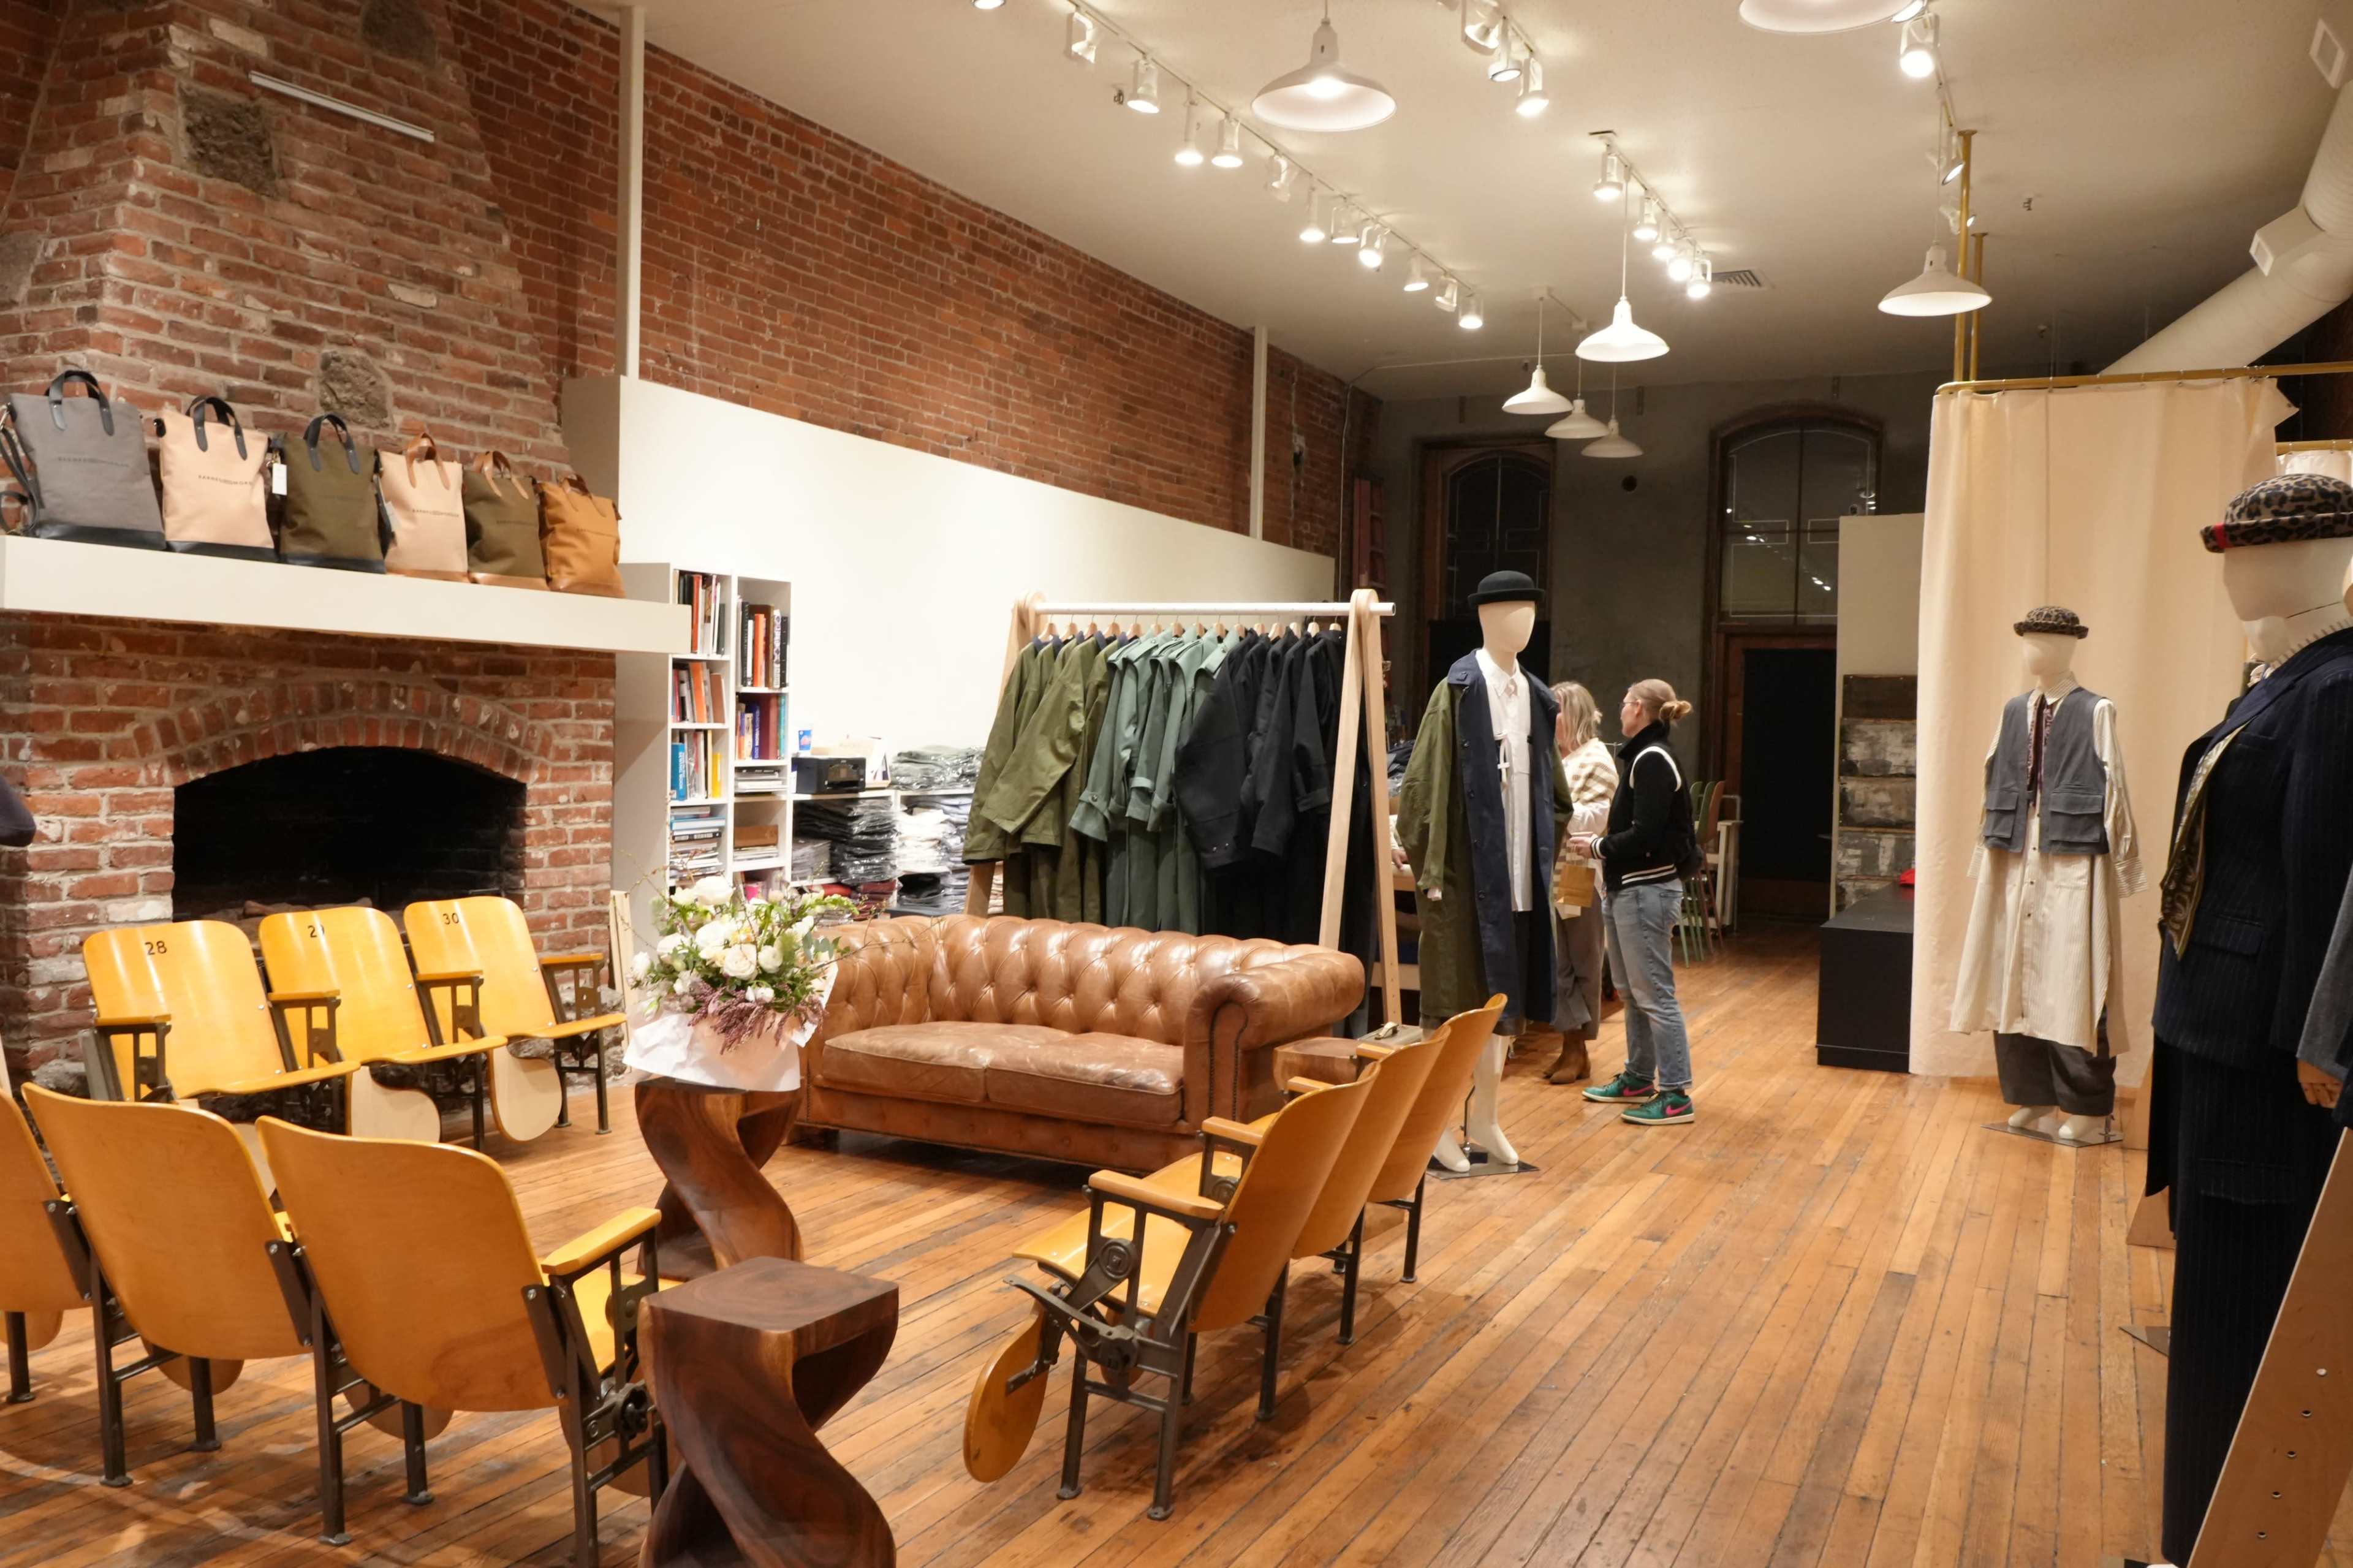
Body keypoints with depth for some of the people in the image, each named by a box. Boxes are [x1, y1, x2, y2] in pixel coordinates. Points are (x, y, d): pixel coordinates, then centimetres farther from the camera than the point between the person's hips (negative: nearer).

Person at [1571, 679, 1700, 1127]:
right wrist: (1602, 843, 3)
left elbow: (1645, 835, -20)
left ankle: (1676, 1096, -1)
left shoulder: (1653, 759, -15)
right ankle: (1638, 1078, 24)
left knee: (1655, 994, -6)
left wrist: (1598, 847, -8)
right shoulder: (1643, 756, 15)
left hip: (1647, 890, -10)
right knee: (1634, 991, 15)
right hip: (1628, 888, 10)